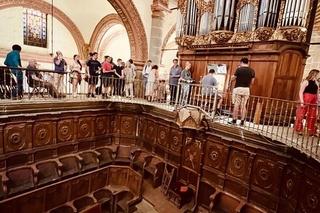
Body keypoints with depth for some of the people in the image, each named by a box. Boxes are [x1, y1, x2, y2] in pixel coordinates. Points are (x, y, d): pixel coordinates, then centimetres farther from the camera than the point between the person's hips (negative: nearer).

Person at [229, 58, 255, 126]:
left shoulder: (239, 69, -10)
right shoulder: (252, 71, 5)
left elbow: (232, 79, -6)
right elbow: (252, 82, 12)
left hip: (238, 88, -4)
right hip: (246, 89, 4)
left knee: (236, 105, 1)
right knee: (243, 105, 8)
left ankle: (234, 120, 5)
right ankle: (242, 121, 10)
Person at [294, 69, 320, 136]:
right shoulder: (306, 81, -6)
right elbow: (301, 92, -11)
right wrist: (302, 101, -18)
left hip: (313, 102, 7)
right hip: (305, 100, -7)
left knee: (312, 117, 10)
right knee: (301, 115, -2)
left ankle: (311, 131, 19)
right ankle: (299, 130, 7)